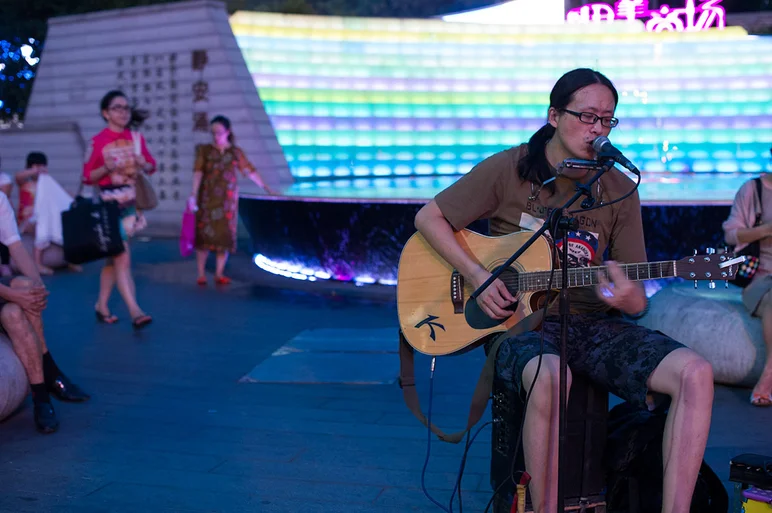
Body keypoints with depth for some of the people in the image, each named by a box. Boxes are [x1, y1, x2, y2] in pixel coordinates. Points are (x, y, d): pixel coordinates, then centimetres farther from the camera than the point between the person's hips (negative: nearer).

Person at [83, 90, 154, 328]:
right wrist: (107, 168, -21)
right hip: (109, 204, -5)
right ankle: (135, 312, -11)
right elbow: (87, 177, -4)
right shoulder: (98, 141, -7)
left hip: (131, 202, 5)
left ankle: (102, 306, 25)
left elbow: (152, 166, 15)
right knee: (122, 258, -10)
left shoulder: (136, 138, 6)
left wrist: (143, 164, -7)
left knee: (113, 257, 13)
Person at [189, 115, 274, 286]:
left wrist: (266, 188, 4)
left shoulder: (236, 152, 9)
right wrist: (194, 194, -15)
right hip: (207, 198, -1)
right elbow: (198, 172, -4)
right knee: (204, 233, -3)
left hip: (228, 200, 1)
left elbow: (250, 171, 8)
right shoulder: (204, 150, 6)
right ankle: (201, 274, 4)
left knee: (225, 234, 1)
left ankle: (219, 274, 8)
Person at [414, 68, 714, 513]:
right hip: (520, 318, -4)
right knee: (550, 377, -39)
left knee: (695, 373, -20)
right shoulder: (508, 169, -1)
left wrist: (629, 299, -18)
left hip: (592, 323, 4)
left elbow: (638, 301, 9)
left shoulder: (619, 190, 7)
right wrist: (478, 275, -11)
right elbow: (429, 217, 3)